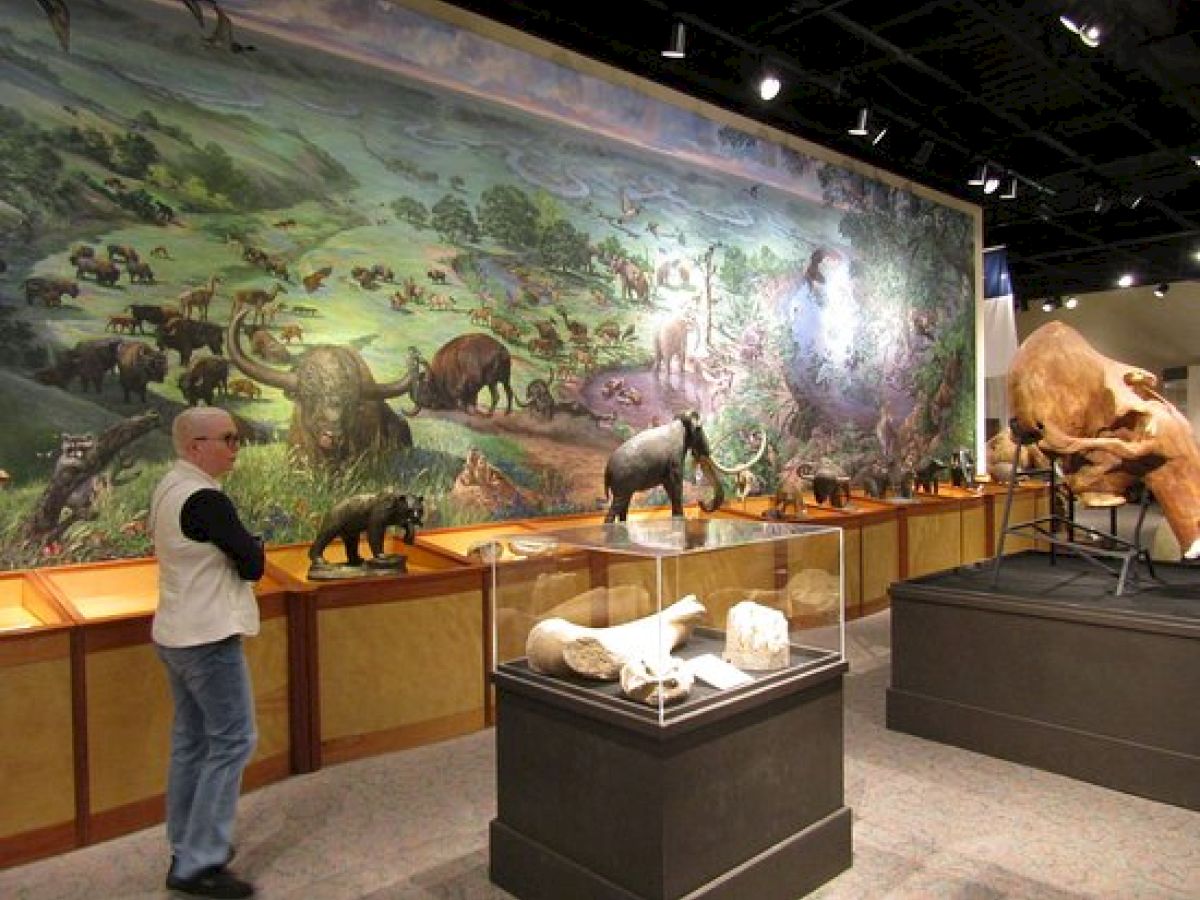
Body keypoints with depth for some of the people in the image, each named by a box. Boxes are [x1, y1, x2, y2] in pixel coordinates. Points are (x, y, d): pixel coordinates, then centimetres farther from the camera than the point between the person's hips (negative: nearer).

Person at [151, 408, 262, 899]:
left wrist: (239, 548, 0)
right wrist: (253, 545, 2)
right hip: (208, 637, -10)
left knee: (191, 740, 17)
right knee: (232, 741, -2)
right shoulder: (205, 500, -22)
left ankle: (187, 846, 28)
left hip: (177, 633, 10)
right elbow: (253, 564, -16)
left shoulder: (169, 487, 9)